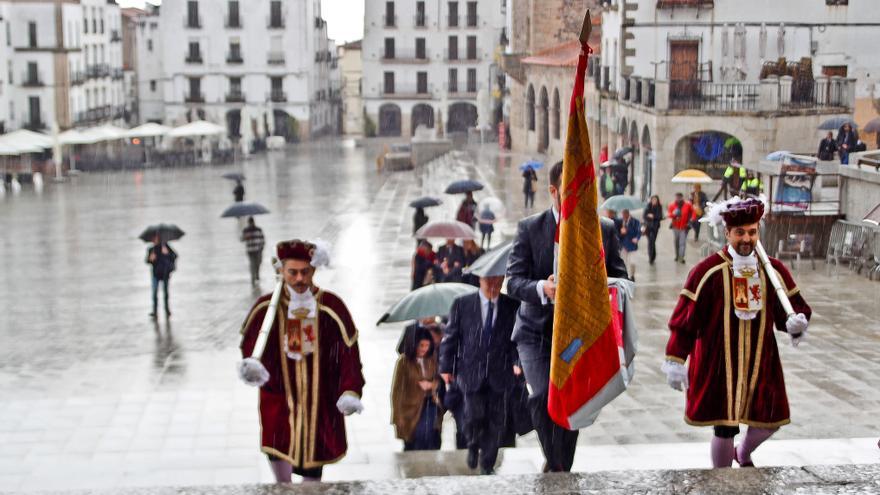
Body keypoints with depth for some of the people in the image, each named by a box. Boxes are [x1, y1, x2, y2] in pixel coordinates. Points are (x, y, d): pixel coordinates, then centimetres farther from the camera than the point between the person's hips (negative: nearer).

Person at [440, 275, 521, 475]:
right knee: (474, 415, -9)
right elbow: (450, 336, 5)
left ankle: (487, 464, 21)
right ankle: (473, 447, 24)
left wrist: (517, 361, -7)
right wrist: (446, 367, 4)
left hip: (500, 373, 1)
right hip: (471, 372, -1)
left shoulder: (512, 306, 2)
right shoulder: (462, 304, 1)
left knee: (497, 421, 3)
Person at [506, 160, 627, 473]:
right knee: (544, 396, -20)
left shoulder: (604, 230, 3)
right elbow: (514, 281, -8)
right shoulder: (530, 228, -3)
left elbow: (620, 278, 7)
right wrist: (542, 288, -30)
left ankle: (561, 471, 22)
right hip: (537, 332, -2)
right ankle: (556, 466, -1)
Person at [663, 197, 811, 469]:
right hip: (718, 364, -4)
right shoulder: (707, 271, -10)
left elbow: (797, 308, 9)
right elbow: (684, 320, -8)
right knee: (725, 428, 0)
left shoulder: (774, 270, 1)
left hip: (760, 362, 4)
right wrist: (675, 362, -9)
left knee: (770, 421, 11)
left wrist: (796, 323, -15)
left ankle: (743, 454, 45)